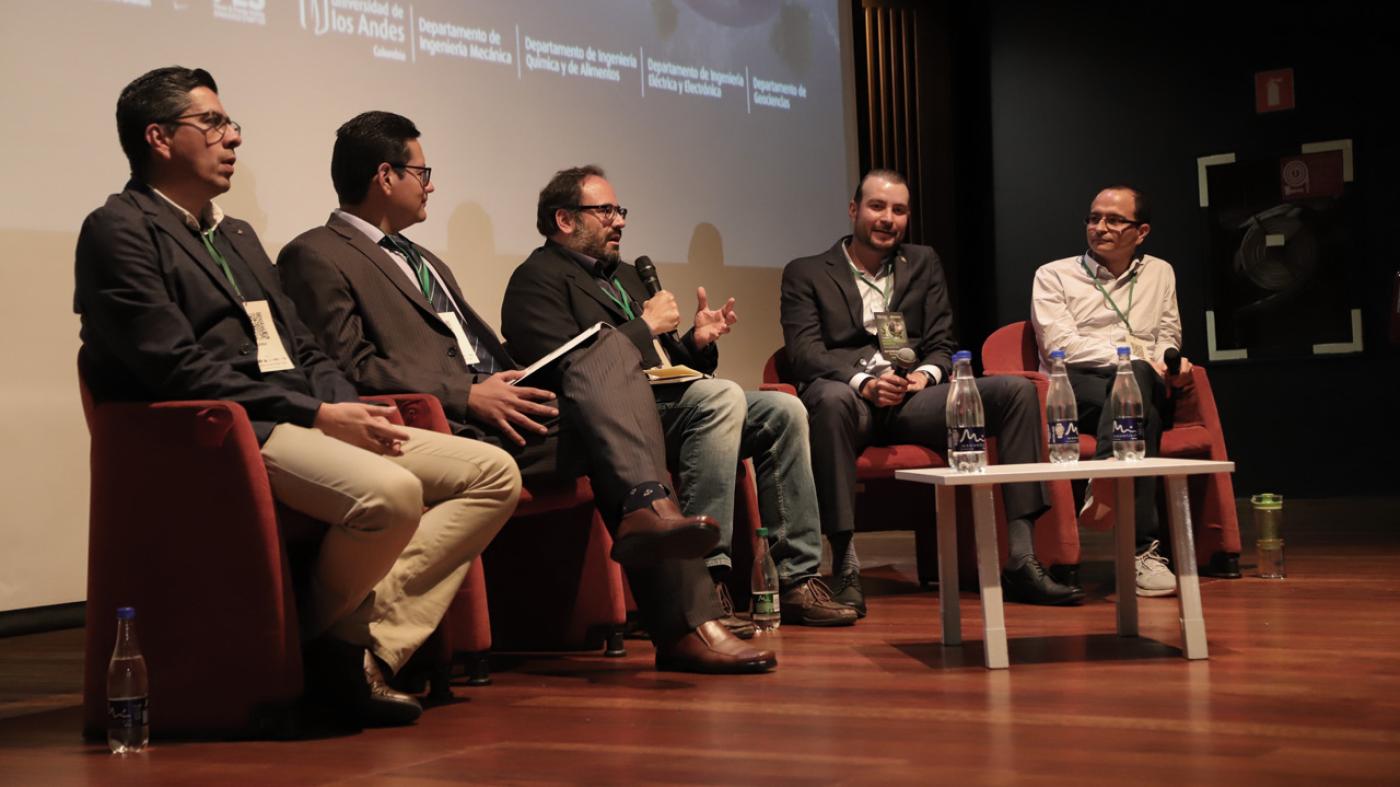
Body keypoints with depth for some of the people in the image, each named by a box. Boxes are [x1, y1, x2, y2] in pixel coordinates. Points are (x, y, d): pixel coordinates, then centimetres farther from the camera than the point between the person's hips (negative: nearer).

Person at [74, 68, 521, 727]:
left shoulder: (238, 236, 27)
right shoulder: (119, 231, -2)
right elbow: (179, 369, -14)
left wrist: (350, 411, -1)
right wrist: (317, 415, -17)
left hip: (307, 423, 9)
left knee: (494, 474, -6)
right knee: (390, 492, -35)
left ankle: (368, 642, -14)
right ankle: (318, 642, -7)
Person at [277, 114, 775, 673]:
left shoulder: (424, 262, 32)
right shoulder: (317, 257, 2)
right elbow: (351, 367, -11)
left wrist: (513, 388, 6)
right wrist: (468, 396, -17)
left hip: (497, 406, 8)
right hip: (448, 426, -8)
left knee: (609, 347, -17)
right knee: (611, 418, -23)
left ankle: (647, 508, -33)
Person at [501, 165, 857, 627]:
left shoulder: (625, 275, 29)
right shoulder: (537, 279, 0)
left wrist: (697, 342, 7)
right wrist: (646, 326, -8)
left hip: (672, 399, 9)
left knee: (783, 411, -8)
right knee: (721, 396, -32)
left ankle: (796, 580, -10)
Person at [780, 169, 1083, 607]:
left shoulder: (923, 264, 24)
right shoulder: (806, 274, 12)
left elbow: (942, 344, 17)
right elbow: (804, 352, -3)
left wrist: (926, 374, -8)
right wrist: (864, 383, -21)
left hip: (912, 399, 4)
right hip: (849, 396, -4)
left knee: (1016, 390, -18)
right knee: (831, 398, -41)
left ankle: (1020, 561, -25)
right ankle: (845, 568, -40)